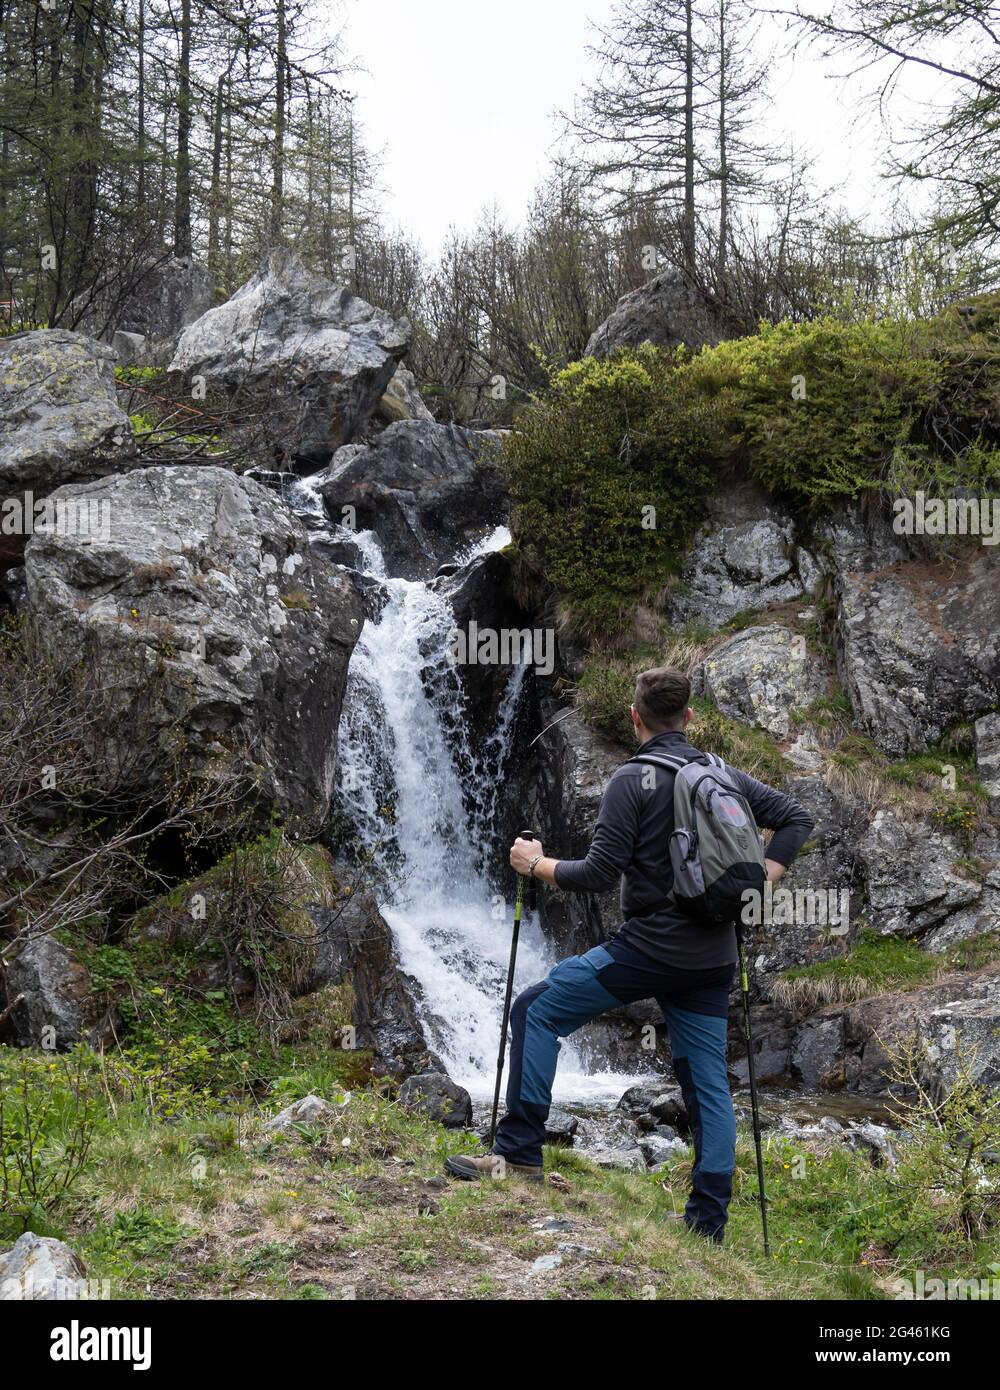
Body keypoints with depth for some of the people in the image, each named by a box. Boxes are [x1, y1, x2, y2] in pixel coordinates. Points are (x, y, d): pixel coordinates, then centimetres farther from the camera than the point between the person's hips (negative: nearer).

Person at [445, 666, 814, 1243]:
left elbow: (600, 874, -14)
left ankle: (519, 1152, 3)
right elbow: (798, 818, 12)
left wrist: (536, 864, 1)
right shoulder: (725, 776, 9)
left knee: (536, 1011, 6)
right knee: (708, 1083, 11)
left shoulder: (633, 780, -10)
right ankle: (707, 1225, 12)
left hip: (649, 950, -6)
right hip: (713, 959, 6)